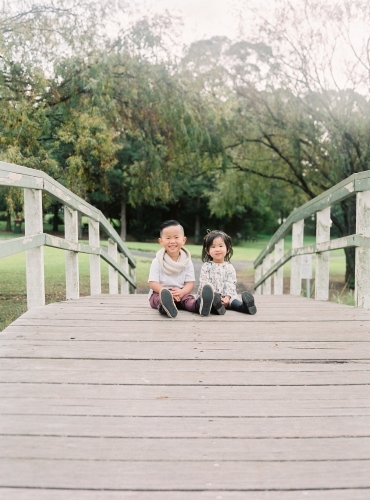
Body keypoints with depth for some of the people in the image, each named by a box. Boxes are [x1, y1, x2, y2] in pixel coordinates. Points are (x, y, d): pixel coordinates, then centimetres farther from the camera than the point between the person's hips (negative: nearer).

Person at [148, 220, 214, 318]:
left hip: (180, 293, 2)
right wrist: (167, 292, -25)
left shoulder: (187, 261, 5)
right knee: (159, 298, -34)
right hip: (160, 292, -2)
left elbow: (190, 283, 0)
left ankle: (199, 305, -61)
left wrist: (181, 292, -23)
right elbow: (153, 283, -8)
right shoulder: (157, 262, -1)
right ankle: (165, 306, -67)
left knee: (188, 298, -29)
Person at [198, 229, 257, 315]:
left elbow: (230, 284, -1)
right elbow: (205, 284, -5)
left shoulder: (229, 267, 9)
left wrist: (227, 297, -19)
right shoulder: (206, 267, 5)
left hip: (226, 296, 2)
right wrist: (215, 298, -19)